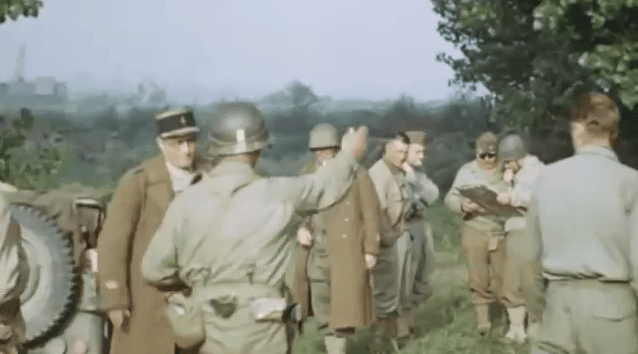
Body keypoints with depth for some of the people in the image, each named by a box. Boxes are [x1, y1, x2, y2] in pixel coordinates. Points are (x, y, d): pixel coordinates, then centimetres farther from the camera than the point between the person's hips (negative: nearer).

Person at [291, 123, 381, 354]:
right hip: (316, 254, 4)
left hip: (347, 255, -4)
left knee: (345, 308, 1)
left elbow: (371, 214, -4)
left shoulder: (357, 174, -7)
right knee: (323, 312, 9)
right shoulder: (306, 176, 6)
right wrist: (300, 228, -5)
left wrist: (371, 250, -7)